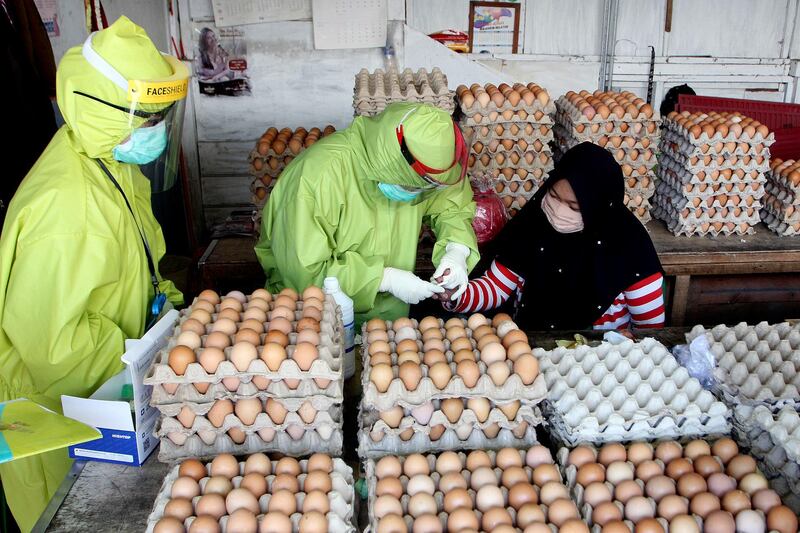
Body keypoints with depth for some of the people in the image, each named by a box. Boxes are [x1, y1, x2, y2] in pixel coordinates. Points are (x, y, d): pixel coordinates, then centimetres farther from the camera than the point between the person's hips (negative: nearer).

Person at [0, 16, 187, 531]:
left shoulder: (110, 161, -2)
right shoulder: (66, 207, -35)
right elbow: (50, 340, -33)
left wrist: (159, 292, 1)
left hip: (103, 389, 8)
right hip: (55, 404, -8)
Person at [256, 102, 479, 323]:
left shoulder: (413, 166, -8)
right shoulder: (320, 174, -25)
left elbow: (454, 204, 10)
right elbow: (305, 270, -23)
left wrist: (457, 249, -10)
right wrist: (386, 279, -23)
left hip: (390, 314, 6)